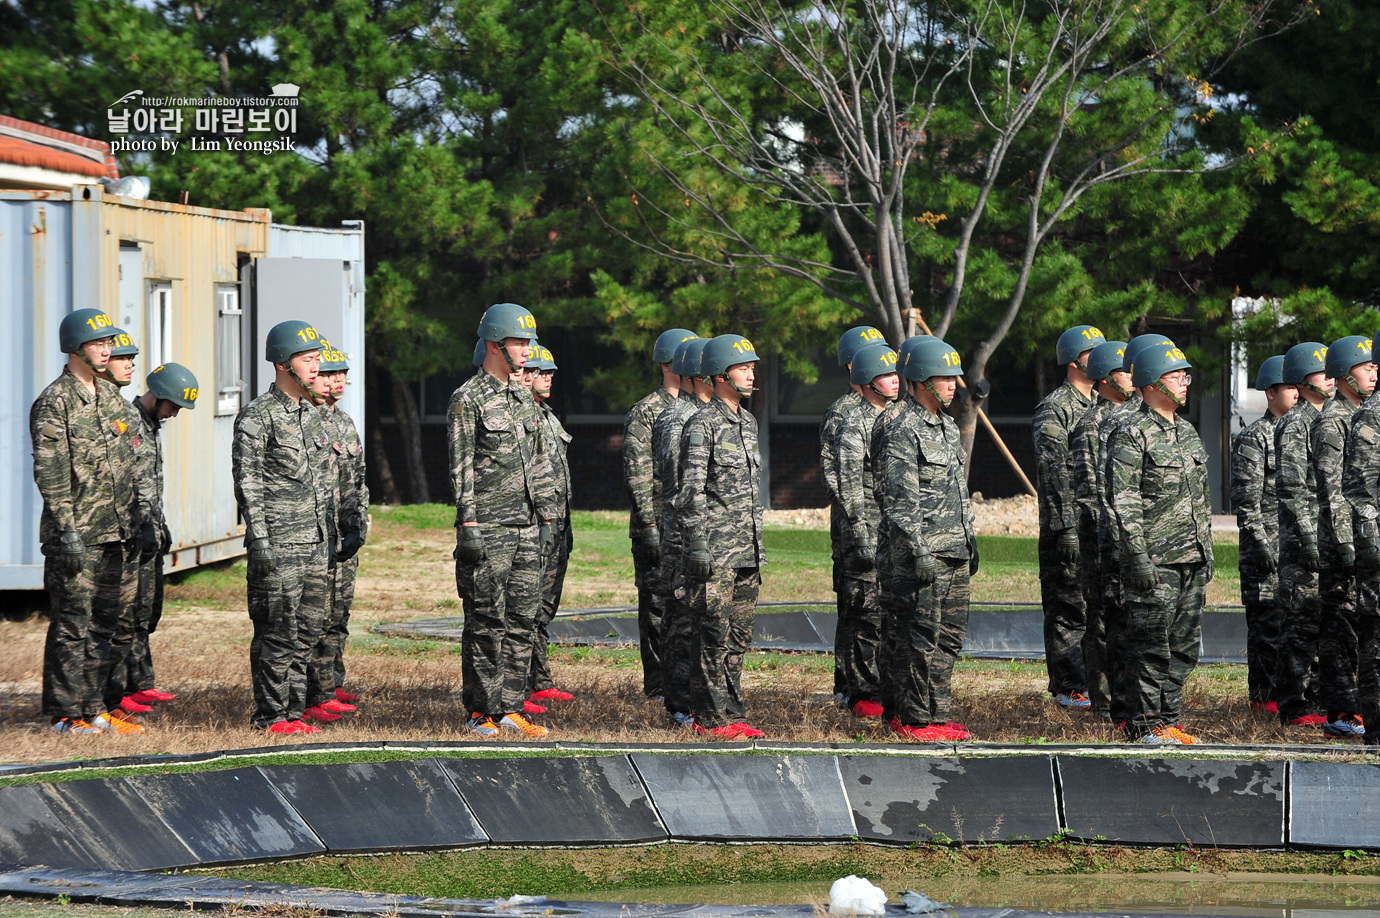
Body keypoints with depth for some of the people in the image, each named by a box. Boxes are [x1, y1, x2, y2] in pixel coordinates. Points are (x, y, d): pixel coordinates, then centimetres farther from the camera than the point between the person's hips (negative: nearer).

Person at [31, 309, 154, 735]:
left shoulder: (111, 396, 15)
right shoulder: (54, 403, -9)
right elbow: (50, 474, -13)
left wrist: (142, 518, 15)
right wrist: (67, 531, -18)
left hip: (118, 534, 7)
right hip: (77, 536, -7)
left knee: (115, 625, 9)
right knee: (73, 625, -3)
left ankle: (98, 707, 17)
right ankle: (66, 713, 3)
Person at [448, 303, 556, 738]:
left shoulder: (523, 397, 16)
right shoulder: (468, 400, -7)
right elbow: (460, 470, -11)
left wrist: (546, 518, 17)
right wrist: (468, 526, -16)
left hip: (525, 528, 7)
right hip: (488, 529, -7)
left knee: (522, 620, 6)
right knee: (486, 622, -4)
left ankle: (510, 708, 11)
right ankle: (482, 713, 0)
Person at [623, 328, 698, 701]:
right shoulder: (645, 414, -6)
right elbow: (637, 475, -10)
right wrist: (650, 524, -16)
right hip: (658, 527, -6)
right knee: (659, 604, -2)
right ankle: (658, 684, 2)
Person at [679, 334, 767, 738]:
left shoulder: (748, 421, 16)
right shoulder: (703, 426, -10)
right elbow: (691, 492, -14)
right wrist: (697, 544, -18)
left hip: (747, 550, 8)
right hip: (715, 549, -8)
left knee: (739, 635, 9)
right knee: (714, 633, -6)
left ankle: (733, 713, 14)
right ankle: (710, 717, -2)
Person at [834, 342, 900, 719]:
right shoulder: (854, 424, -7)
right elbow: (849, 486, -12)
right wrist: (860, 538, -17)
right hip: (869, 534, -7)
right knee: (867, 615, -6)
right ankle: (862, 694, -1)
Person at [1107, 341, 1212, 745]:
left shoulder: (1188, 433, 17)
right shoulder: (1131, 435, -9)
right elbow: (1124, 502, -14)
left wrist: (1206, 551, 19)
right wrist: (1138, 556, -19)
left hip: (1191, 559, 8)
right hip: (1155, 560, -8)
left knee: (1184, 646, 9)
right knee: (1151, 645, -5)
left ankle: (1168, 719, 17)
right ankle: (1145, 724, 0)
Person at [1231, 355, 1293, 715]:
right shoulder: (1253, 438, -7)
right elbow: (1245, 499, -12)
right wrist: (1260, 543, -17)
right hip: (1267, 546, -7)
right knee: (1268, 622, -4)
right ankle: (1263, 695, 2)